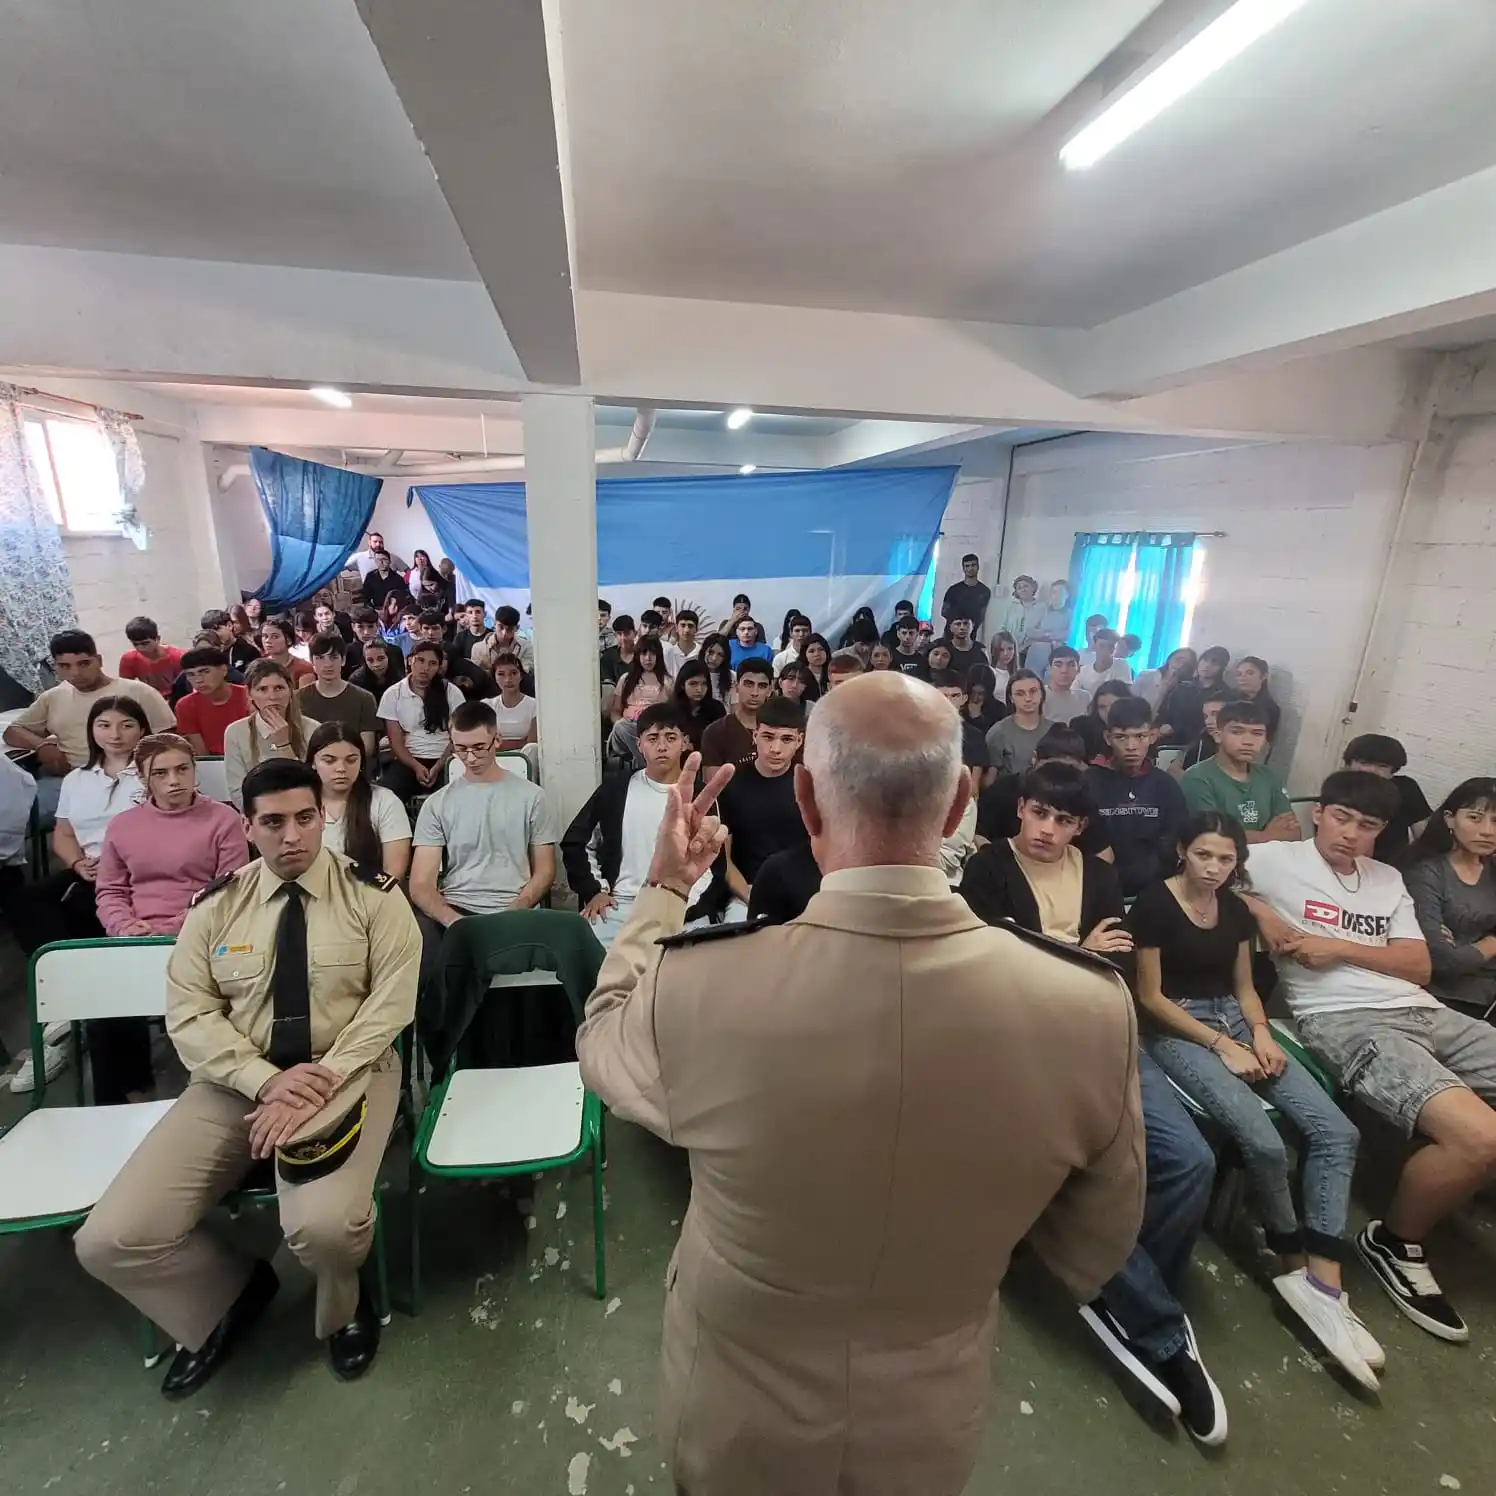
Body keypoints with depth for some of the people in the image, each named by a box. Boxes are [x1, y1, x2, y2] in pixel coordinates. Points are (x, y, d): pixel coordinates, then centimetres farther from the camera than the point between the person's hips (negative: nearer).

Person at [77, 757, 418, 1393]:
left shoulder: (372, 895, -7)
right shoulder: (216, 905, 3)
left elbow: (390, 1002, -11)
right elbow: (189, 1013, -1)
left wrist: (317, 1083, -21)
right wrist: (265, 1080, -17)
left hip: (345, 1074, -3)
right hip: (238, 1082, 4)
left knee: (324, 1225, -27)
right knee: (110, 1240, -9)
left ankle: (342, 1308, 12)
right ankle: (232, 1293, 23)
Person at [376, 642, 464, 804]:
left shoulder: (451, 692, 3)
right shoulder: (393, 694, 6)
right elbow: (396, 741, 2)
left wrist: (437, 767, -11)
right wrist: (416, 767, -15)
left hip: (444, 761, -1)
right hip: (407, 761, 1)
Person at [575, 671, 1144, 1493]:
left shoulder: (697, 992, -34)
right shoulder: (1092, 1011, -28)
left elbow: (602, 1043, -9)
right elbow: (1091, 1255, -9)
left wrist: (664, 886, -1)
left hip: (738, 1420, 0)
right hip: (930, 1428, 1)